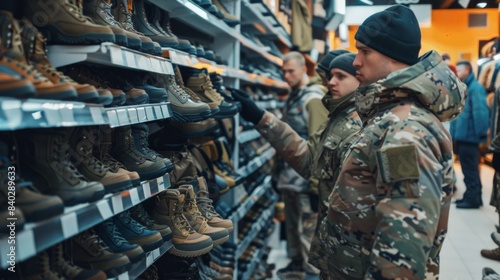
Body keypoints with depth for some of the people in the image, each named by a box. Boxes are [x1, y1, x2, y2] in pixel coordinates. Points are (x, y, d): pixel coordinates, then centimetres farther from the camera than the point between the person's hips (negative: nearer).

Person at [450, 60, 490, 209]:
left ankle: (473, 198, 6)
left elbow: (481, 112, -20)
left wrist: (480, 132, -20)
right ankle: (471, 196, 25)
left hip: (468, 135, -10)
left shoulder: (475, 88, -14)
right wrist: (455, 132, 16)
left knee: (470, 169, -2)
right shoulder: (463, 87, 16)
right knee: (468, 168, 16)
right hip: (462, 135, 10)